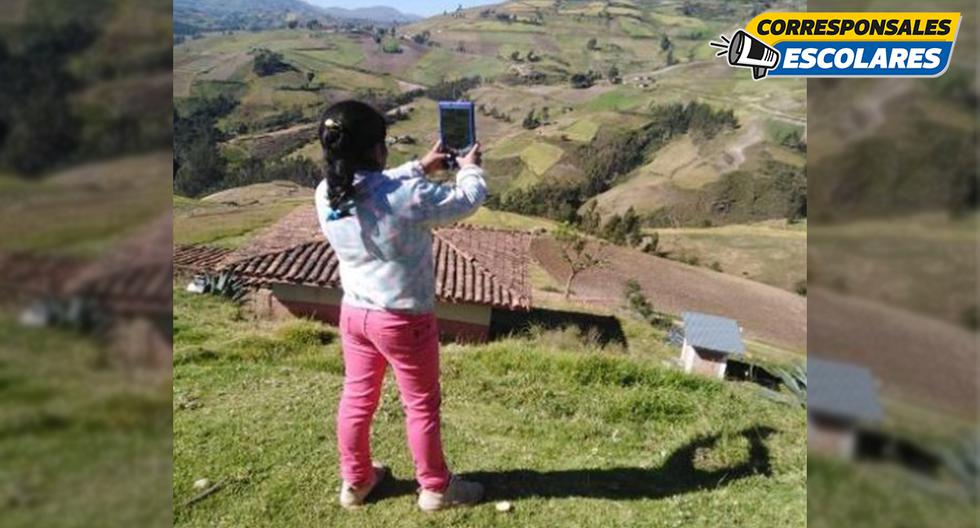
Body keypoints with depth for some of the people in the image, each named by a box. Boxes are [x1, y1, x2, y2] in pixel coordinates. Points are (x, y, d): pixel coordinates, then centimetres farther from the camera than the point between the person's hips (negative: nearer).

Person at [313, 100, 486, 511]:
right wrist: (470, 169, 9)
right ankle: (436, 488, 32)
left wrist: (422, 167, 17)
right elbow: (467, 201, -11)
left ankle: (354, 481, 40)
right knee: (422, 405, 13)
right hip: (404, 319, -6)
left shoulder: (326, 195, -9)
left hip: (354, 312, 6)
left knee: (357, 397, 21)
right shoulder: (408, 197, -28)